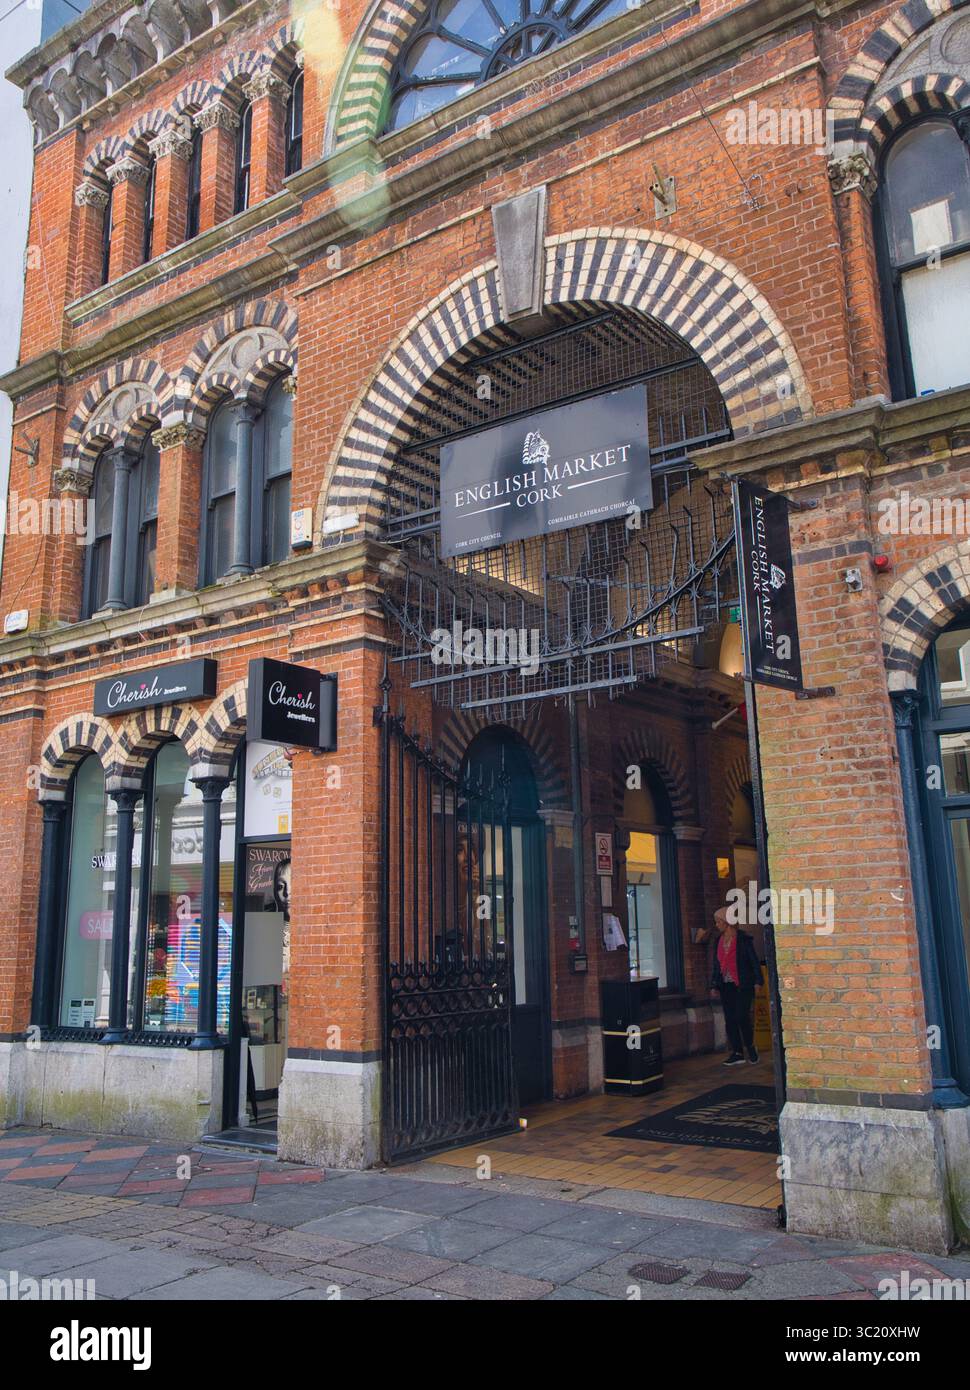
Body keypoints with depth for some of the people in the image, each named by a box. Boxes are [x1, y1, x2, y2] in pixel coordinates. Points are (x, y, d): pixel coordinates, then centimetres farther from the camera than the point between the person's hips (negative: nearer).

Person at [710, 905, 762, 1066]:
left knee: (742, 1017, -10)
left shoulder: (744, 939, -6)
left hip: (742, 985, -6)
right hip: (726, 986, 6)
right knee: (730, 1020, 4)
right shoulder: (719, 941, 11)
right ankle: (737, 1053, 11)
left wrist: (757, 981, -12)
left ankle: (750, 1046, 13)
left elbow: (754, 961, -5)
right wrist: (714, 985, 12)